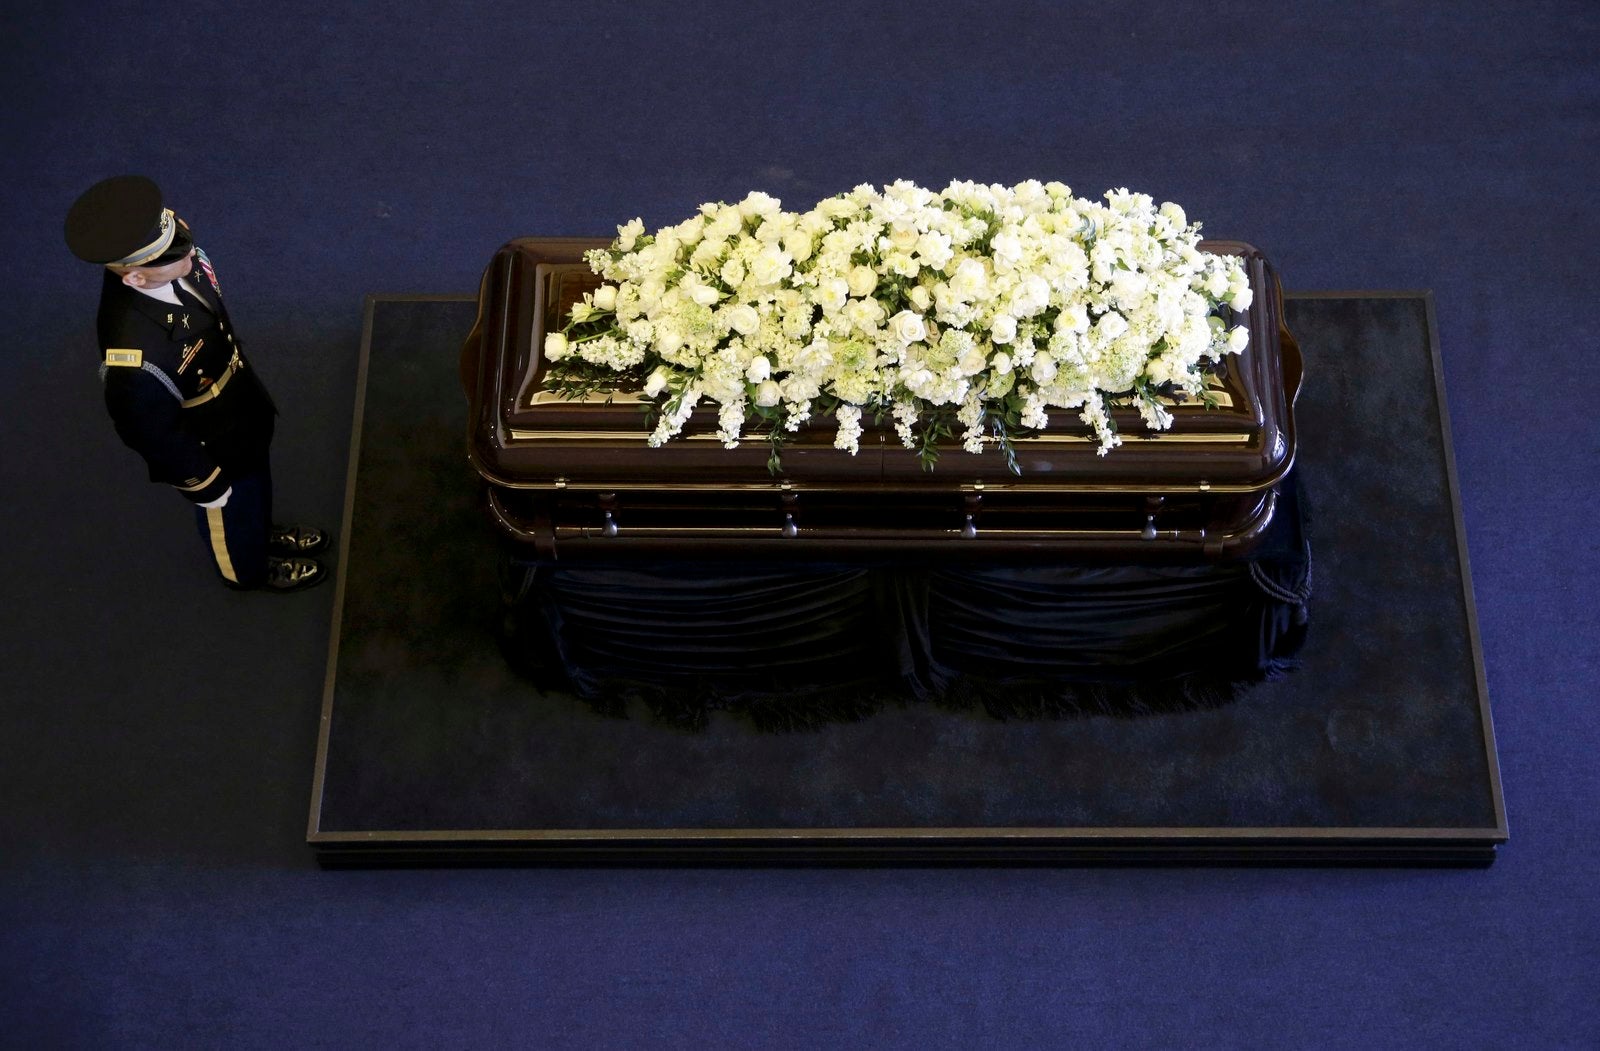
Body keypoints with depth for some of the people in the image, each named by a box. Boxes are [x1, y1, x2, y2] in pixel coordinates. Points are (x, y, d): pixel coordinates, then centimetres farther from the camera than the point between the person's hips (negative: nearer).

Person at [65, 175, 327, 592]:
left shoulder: (173, 263, -24)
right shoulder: (135, 357, -45)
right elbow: (151, 434, -27)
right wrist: (209, 487, -12)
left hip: (243, 415, 6)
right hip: (213, 454, -6)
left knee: (258, 485, 34)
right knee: (231, 513, 27)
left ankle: (263, 534, 65)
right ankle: (248, 569, 58)